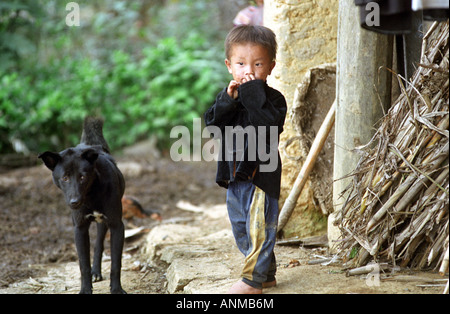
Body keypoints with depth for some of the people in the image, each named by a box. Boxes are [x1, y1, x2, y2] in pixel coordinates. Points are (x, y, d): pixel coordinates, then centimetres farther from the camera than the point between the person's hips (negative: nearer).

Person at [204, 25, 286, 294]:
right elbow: (212, 124, -4)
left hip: (261, 173, -7)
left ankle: (253, 279, 4)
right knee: (240, 228, 15)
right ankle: (267, 273, 28)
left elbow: (268, 127, -27)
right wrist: (228, 100, -17)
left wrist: (254, 94, -26)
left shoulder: (273, 98, -10)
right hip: (234, 175, 7)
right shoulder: (228, 97, 9)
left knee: (259, 227, -5)